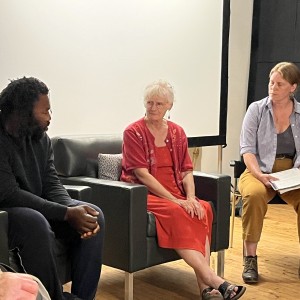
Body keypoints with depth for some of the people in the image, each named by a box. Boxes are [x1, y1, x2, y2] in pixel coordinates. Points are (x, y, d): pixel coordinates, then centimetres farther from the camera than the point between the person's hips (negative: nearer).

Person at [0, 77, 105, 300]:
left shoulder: (41, 138, 3)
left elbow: (52, 185, 1)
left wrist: (73, 208, -22)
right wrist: (67, 213, -29)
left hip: (37, 208, 7)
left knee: (94, 215, -10)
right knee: (35, 223, -38)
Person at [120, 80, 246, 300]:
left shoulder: (177, 132, 12)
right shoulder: (133, 132, -4)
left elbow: (187, 171, 7)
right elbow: (142, 174, -13)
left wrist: (190, 197, -13)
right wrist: (173, 200, -20)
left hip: (174, 194, 5)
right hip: (143, 195, -5)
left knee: (202, 209, -25)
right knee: (176, 213, -34)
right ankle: (212, 279, -36)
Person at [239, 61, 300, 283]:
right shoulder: (257, 109, 2)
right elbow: (247, 149, -4)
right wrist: (259, 175, -20)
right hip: (260, 172, -1)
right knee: (254, 195, -36)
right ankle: (250, 259, -23)